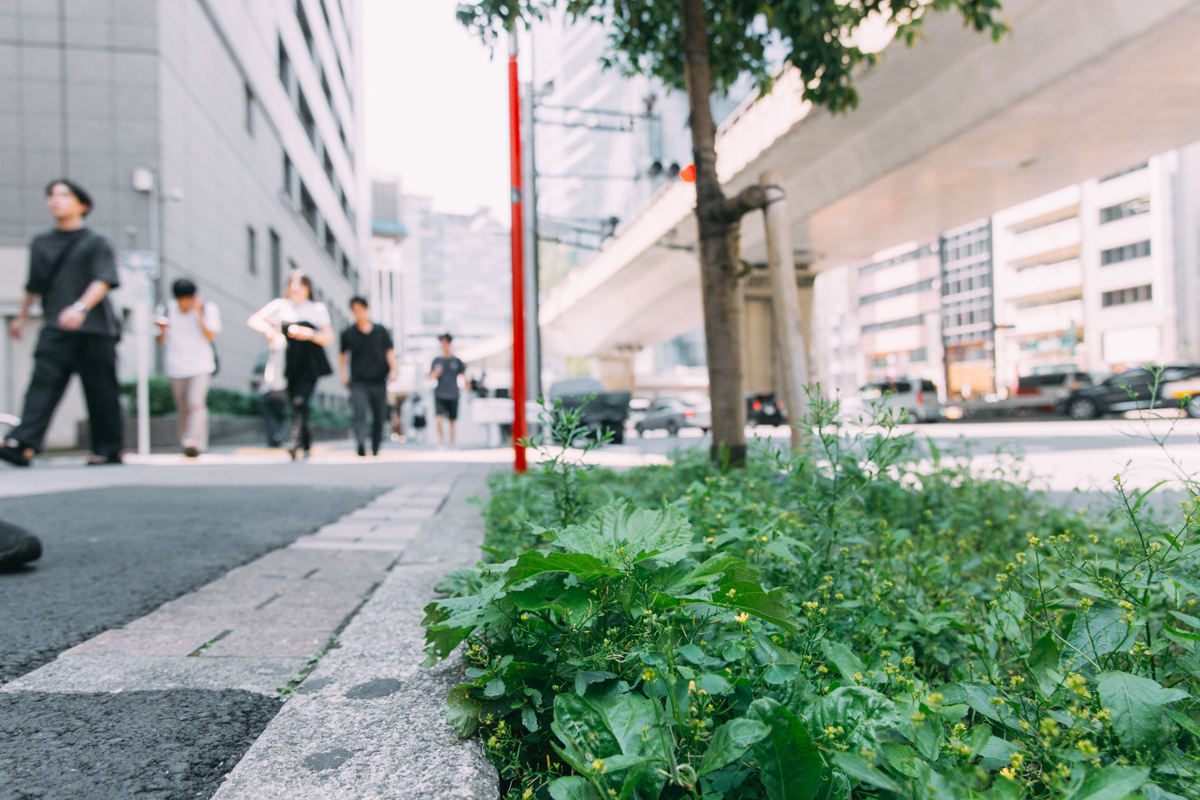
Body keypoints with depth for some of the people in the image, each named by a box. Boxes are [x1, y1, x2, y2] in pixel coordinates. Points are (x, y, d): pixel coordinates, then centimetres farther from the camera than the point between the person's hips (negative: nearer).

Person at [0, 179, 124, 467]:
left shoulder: (96, 242, 3)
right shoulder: (41, 244, 17)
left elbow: (103, 281, -12)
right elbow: (34, 286, 28)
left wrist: (81, 307, -27)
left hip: (93, 329, -3)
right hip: (54, 330, 4)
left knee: (101, 392, 2)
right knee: (43, 383, -11)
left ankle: (108, 449, 11)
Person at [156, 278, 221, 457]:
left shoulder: (208, 308, 2)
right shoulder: (166, 310, 7)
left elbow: (211, 336, -7)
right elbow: (161, 341, 9)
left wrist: (199, 314, -14)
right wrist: (162, 330, -13)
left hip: (200, 365, -3)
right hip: (176, 367, 3)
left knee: (196, 402, -20)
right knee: (183, 408, 6)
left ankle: (195, 442, -28)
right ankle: (186, 443, 17)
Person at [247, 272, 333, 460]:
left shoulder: (318, 308, 3)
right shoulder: (280, 305, 7)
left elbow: (329, 338, 1)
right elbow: (253, 320, 6)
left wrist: (311, 334, -17)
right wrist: (268, 329, -13)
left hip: (310, 365, -3)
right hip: (289, 365, 3)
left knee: (300, 402, -19)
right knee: (294, 403, 5)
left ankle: (293, 442, -25)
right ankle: (307, 443, 20)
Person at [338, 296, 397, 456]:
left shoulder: (380, 331, 8)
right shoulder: (348, 334, 7)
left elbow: (389, 352, 7)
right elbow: (342, 354, 20)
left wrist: (393, 370, -7)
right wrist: (342, 374, 12)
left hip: (378, 381, 2)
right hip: (358, 381, -1)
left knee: (379, 418, 7)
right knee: (360, 413, -20)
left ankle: (375, 450, 20)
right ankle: (361, 445, -34)